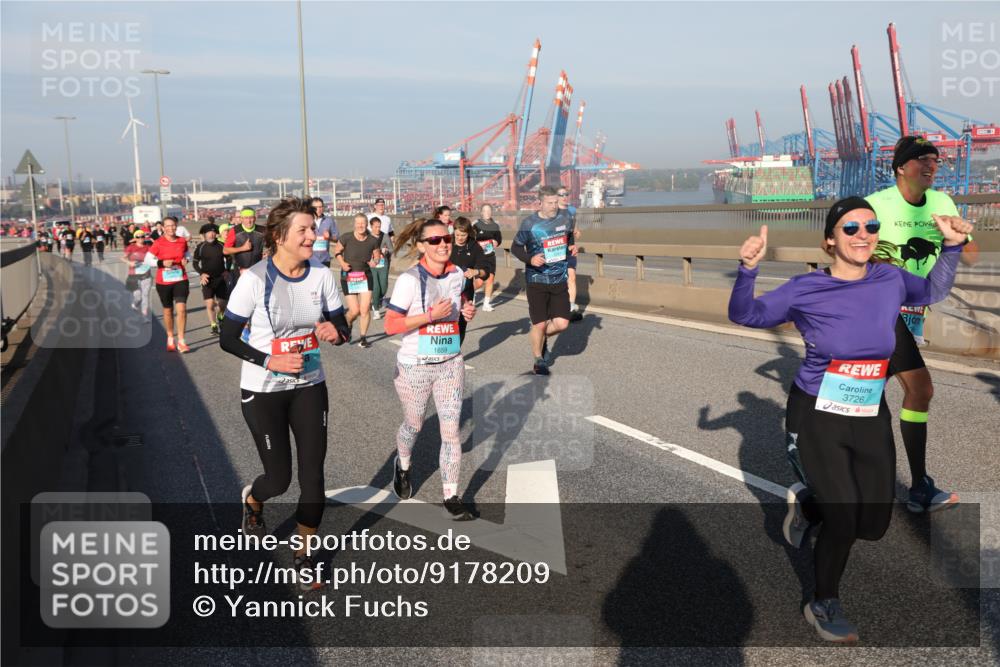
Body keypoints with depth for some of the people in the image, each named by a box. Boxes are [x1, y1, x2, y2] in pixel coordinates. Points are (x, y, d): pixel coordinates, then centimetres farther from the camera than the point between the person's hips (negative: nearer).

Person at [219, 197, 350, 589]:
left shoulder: (321, 276, -6)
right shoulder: (255, 279, -18)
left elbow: (341, 327, 3)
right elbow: (227, 339, -11)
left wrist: (336, 332, -20)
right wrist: (270, 361, -23)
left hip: (309, 387, 3)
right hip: (263, 392, -3)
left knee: (312, 474, 2)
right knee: (279, 478, 6)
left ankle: (304, 556, 22)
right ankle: (252, 499, 44)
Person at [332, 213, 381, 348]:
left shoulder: (373, 240, -7)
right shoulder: (346, 238, -13)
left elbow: (377, 255, 8)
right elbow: (337, 252, 2)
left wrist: (375, 261, -13)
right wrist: (342, 263, -15)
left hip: (365, 277, 2)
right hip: (348, 278, -2)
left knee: (365, 310, -5)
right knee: (354, 311, -3)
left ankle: (363, 337, 13)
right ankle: (347, 325, 33)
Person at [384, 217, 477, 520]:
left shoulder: (458, 275, -1)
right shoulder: (409, 279, -17)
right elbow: (391, 325, -18)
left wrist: (467, 310, -1)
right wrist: (431, 315, -26)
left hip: (451, 364, 3)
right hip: (414, 366, -3)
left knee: (451, 431, -1)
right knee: (414, 425, 18)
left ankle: (451, 498, 8)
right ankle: (402, 466, 50)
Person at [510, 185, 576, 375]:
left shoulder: (563, 220, 2)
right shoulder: (530, 223, -10)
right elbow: (515, 247, -2)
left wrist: (572, 248, -2)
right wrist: (530, 259, -20)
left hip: (559, 281, 4)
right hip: (537, 281, -4)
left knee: (562, 323, -4)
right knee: (540, 324, -2)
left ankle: (542, 337, 30)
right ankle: (539, 362, 21)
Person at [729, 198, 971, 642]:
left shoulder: (890, 280, -3)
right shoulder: (806, 290, -13)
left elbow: (933, 292, 19)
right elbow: (745, 316, -9)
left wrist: (952, 247, 3)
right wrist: (748, 270, -27)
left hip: (871, 418, 5)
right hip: (817, 417, -4)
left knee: (874, 524, 6)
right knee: (843, 519, -8)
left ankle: (820, 501, 41)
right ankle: (823, 606, 17)